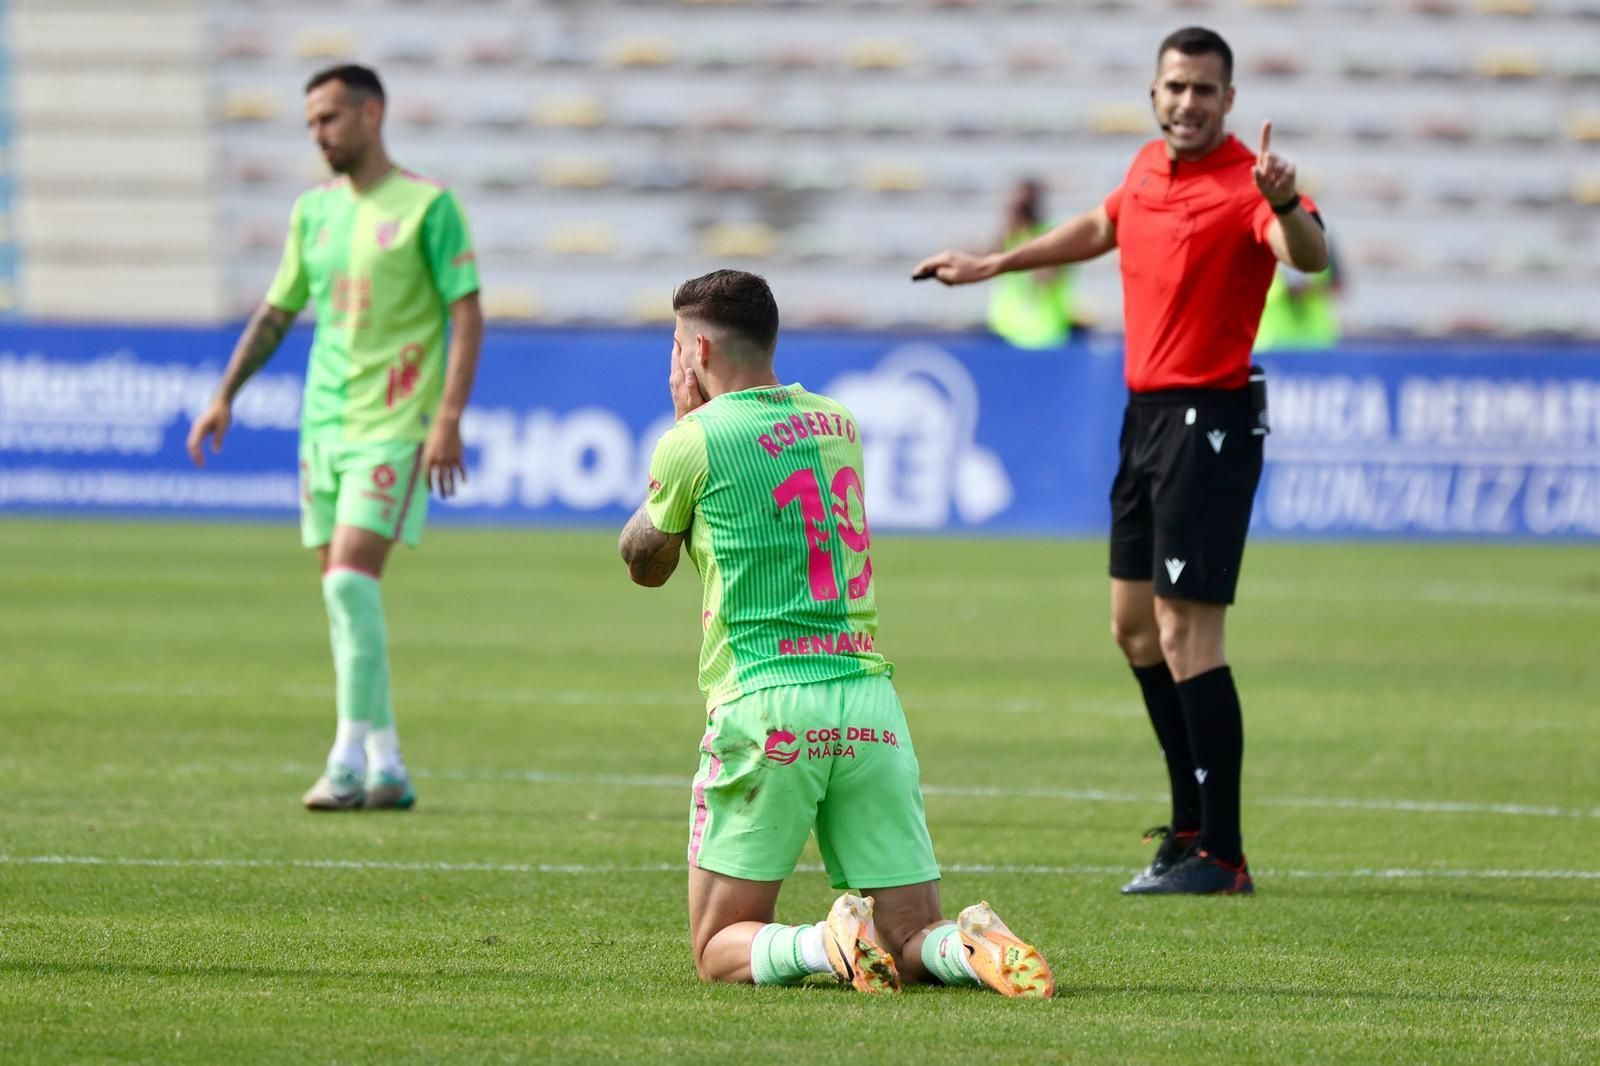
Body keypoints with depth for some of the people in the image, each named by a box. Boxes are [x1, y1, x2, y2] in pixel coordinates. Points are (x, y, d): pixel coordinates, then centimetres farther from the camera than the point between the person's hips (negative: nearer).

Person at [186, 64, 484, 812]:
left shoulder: (427, 205, -5)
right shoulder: (314, 210, 13)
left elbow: (466, 314, -8)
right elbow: (277, 312, 21)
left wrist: (450, 418, -16)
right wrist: (225, 397, 12)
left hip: (394, 422, -6)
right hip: (324, 419, 6)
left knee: (351, 578, -18)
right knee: (342, 591, 5)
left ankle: (351, 760, -14)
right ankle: (386, 768, 10)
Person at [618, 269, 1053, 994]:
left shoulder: (694, 442, -2)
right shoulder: (837, 423, 16)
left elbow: (643, 564, 16)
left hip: (766, 707, -5)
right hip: (871, 703, 5)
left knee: (720, 948, 6)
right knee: (911, 945, 6)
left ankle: (827, 945, -23)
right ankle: (974, 948, -27)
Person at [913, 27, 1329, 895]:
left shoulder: (1244, 183, -17)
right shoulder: (1149, 167, 8)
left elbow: (1310, 256, -36)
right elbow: (1100, 228, 30)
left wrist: (1284, 207, -57)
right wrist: (992, 265, 38)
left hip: (1209, 423, -9)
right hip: (1147, 412, 9)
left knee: (1184, 635, -14)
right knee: (1135, 626, 17)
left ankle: (1221, 856, -12)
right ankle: (1192, 820, 30)